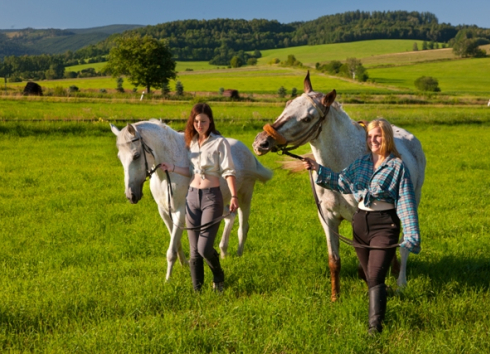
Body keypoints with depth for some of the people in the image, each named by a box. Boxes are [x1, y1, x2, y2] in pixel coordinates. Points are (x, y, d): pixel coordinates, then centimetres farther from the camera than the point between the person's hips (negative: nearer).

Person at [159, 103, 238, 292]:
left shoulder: (220, 142, -6)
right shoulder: (191, 142, 11)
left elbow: (228, 171, -12)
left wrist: (234, 196, -24)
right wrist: (172, 168, 1)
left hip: (212, 197, -5)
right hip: (192, 196, 5)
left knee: (205, 248, -9)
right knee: (194, 250, 8)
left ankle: (218, 277, 21)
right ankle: (196, 289, 19)